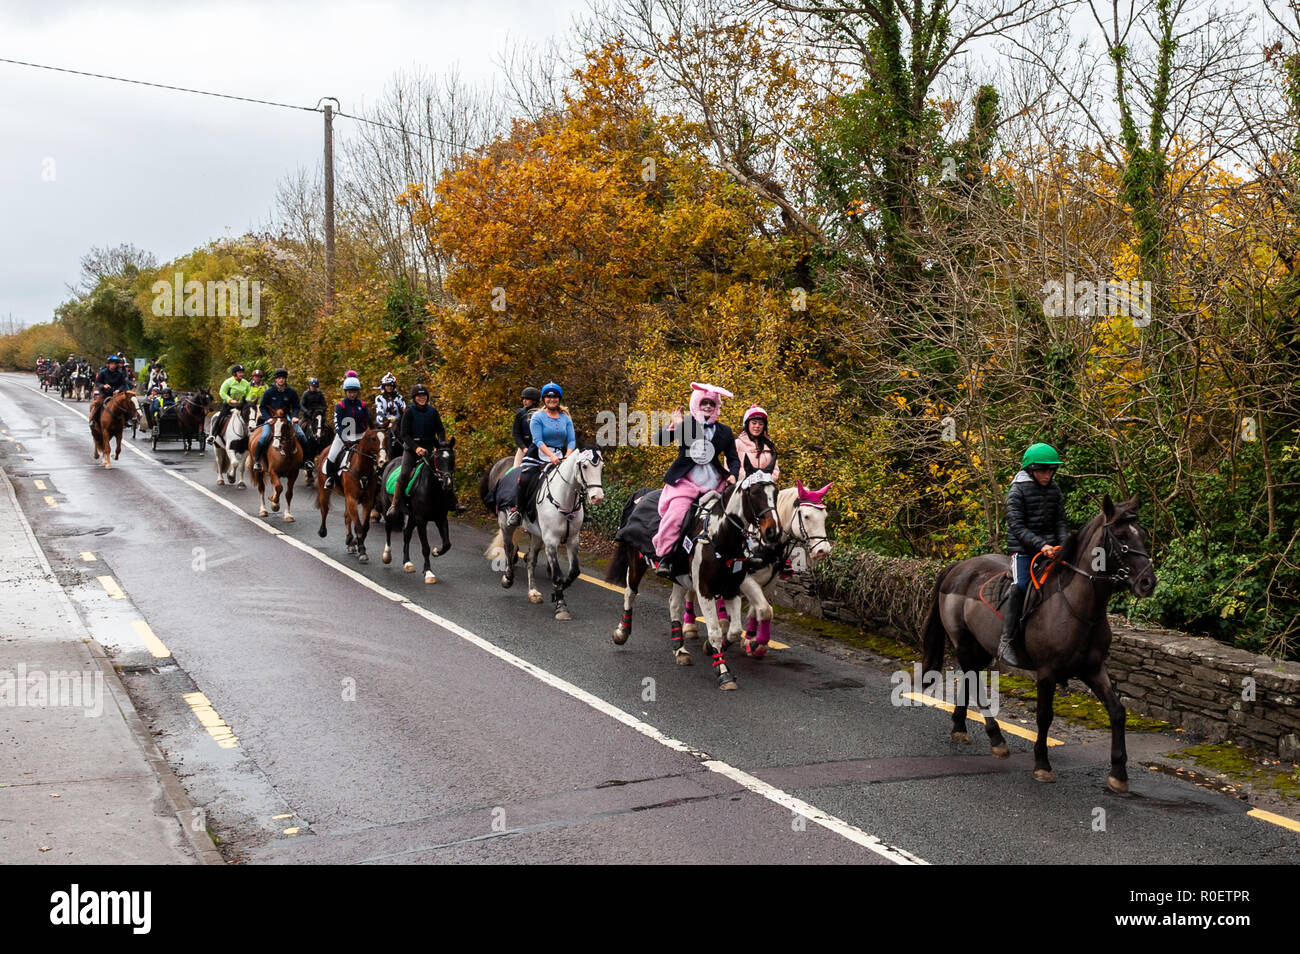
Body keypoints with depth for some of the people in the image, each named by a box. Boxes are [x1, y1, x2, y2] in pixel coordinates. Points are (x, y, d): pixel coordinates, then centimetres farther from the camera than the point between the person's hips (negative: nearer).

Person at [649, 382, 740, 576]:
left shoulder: (725, 432, 12)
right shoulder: (685, 426, 2)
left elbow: (733, 459, 17)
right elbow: (660, 440, -10)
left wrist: (733, 475, -2)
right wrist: (673, 427, -27)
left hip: (714, 484, 4)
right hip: (686, 480, -4)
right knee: (675, 514, -21)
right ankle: (662, 556, -12)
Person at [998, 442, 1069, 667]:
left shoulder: (1054, 489, 10)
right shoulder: (1018, 491, -7)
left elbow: (1060, 521, 12)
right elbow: (1017, 526, -14)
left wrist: (1065, 543, -7)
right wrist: (1041, 545, -25)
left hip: (1049, 546, 6)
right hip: (1022, 549, -6)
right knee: (1020, 585, -22)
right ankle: (1007, 641, -18)